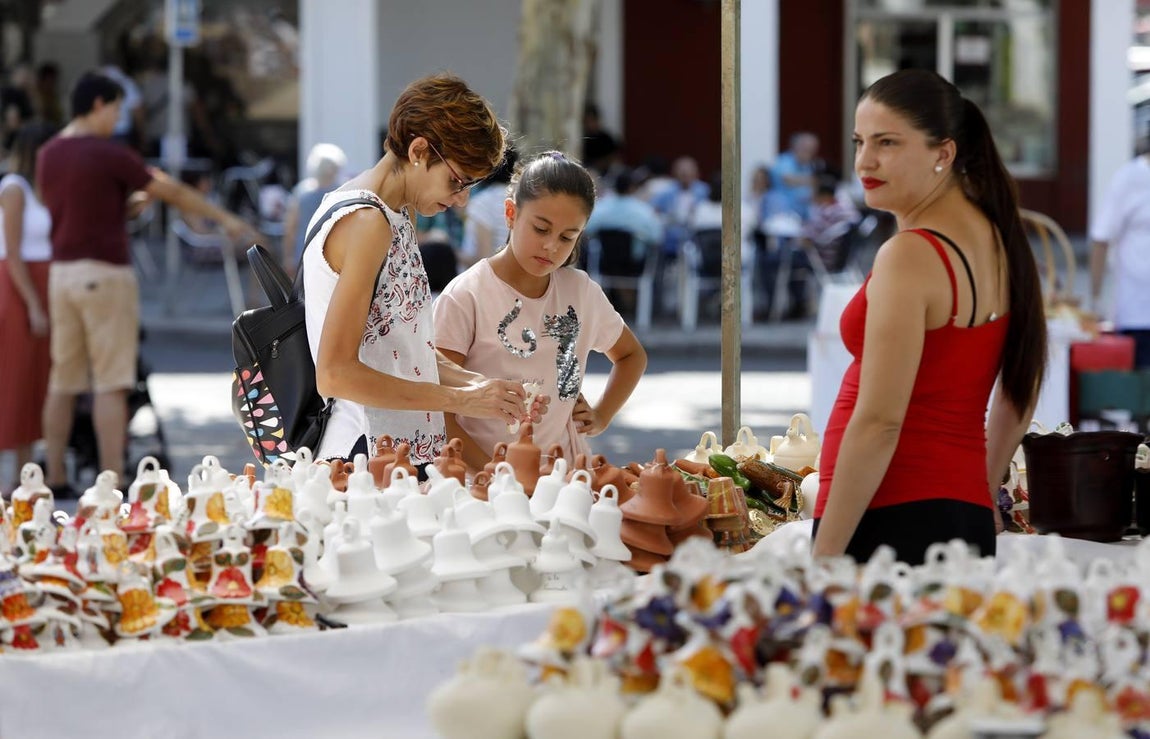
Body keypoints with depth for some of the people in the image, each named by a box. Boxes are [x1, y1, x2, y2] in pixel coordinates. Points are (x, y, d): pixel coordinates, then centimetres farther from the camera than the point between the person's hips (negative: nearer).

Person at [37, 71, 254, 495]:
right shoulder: (109, 155, -11)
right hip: (104, 273, -7)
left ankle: (55, 478, 12)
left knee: (63, 380, 10)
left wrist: (134, 201, 19)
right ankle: (112, 482, -6)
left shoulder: (47, 156, 10)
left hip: (62, 272, 7)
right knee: (111, 383, -5)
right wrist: (225, 219, 6)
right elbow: (174, 193, -3)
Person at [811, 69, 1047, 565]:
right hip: (968, 517, 9)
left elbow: (880, 422, -17)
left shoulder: (909, 257, -13)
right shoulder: (1000, 242, 14)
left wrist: (822, 560, -16)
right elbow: (1020, 395, 25)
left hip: (890, 523, -9)